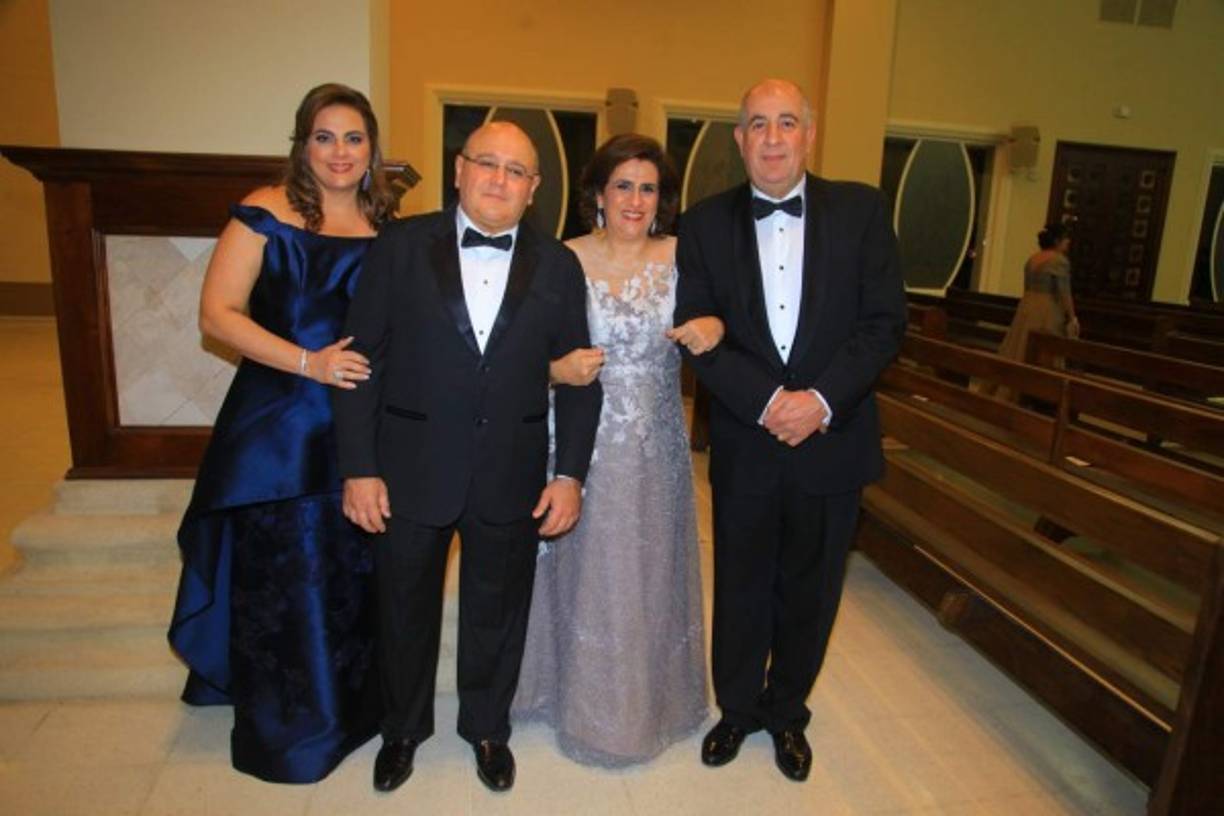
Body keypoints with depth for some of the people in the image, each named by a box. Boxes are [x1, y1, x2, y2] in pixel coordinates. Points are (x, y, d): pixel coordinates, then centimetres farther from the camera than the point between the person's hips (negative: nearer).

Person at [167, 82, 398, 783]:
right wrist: (308, 363, -19)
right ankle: (286, 729, 32)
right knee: (281, 578, 9)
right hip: (278, 429, -3)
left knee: (355, 575, 13)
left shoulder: (390, 226, 6)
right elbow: (218, 314, -10)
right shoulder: (268, 212, -6)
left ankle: (351, 705, 37)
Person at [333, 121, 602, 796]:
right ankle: (403, 728, 45)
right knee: (405, 609, 18)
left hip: (512, 478, 1)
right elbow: (361, 360, -5)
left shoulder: (558, 267, 0)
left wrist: (569, 473, -4)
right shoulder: (400, 247, -4)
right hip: (410, 471, 0)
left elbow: (578, 378, 2)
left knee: (497, 611, 17)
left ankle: (487, 727, 44)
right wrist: (359, 468, -8)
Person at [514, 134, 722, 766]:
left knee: (649, 568, 14)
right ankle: (583, 697, 35)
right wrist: (558, 369, -20)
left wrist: (715, 326, -18)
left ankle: (648, 700, 39)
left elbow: (714, 317, 4)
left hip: (655, 447, 2)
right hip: (585, 442, -2)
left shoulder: (681, 257, 1)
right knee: (584, 567, 9)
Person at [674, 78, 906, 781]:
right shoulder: (706, 223, 0)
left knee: (809, 591, 16)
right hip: (745, 445, 0)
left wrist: (821, 398, -18)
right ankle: (737, 707, 39)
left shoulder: (861, 209, 0)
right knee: (741, 588, 15)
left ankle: (787, 712, 40)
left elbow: (885, 320, -5)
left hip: (833, 440, 1)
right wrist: (766, 400, -18)